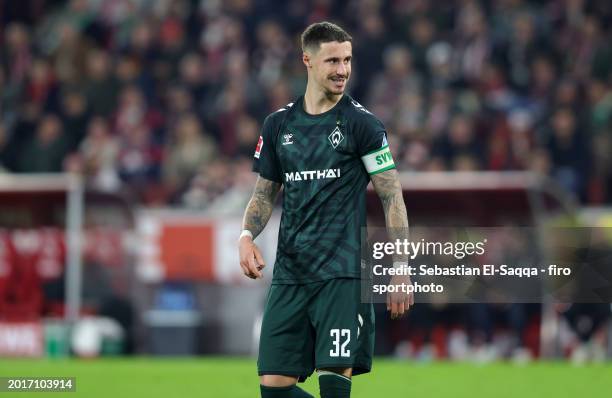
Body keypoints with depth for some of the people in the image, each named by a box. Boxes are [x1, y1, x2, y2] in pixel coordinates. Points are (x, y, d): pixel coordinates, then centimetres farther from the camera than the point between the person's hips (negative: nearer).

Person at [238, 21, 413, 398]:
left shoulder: (362, 123, -1)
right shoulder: (278, 124, 11)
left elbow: (392, 196, -1)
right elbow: (264, 194, 19)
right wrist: (246, 236, -1)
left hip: (342, 273, -4)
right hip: (289, 274, 4)